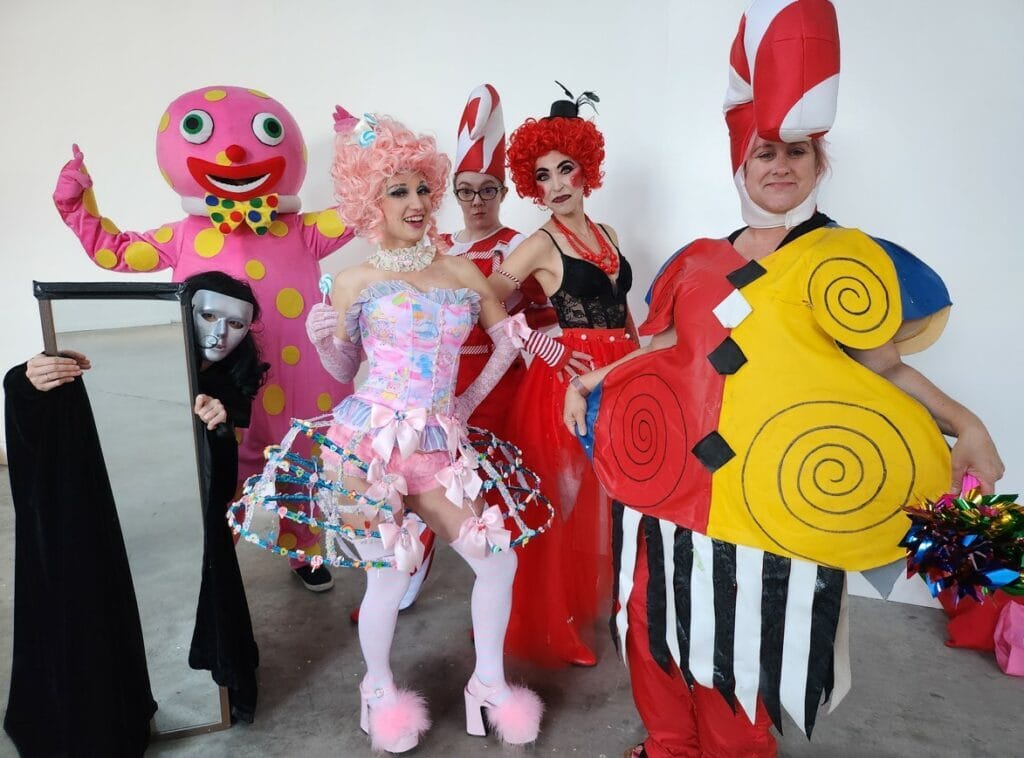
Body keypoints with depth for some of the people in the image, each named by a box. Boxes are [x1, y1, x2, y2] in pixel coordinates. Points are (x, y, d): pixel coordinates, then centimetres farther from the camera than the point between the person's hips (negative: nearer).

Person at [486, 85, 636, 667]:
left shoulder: (606, 234, 14)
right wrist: (536, 346, -14)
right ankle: (554, 627, 17)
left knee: (609, 495, 12)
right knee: (565, 498, 1)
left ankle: (593, 603, 33)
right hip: (568, 380, -6)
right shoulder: (542, 243, -6)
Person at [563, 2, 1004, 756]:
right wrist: (587, 381, 10)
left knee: (742, 647, 7)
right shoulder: (697, 263, 11)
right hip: (671, 480, 5)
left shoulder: (846, 262, 0)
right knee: (664, 626, 17)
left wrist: (963, 424, -10)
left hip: (763, 495, -4)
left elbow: (880, 364, 1)